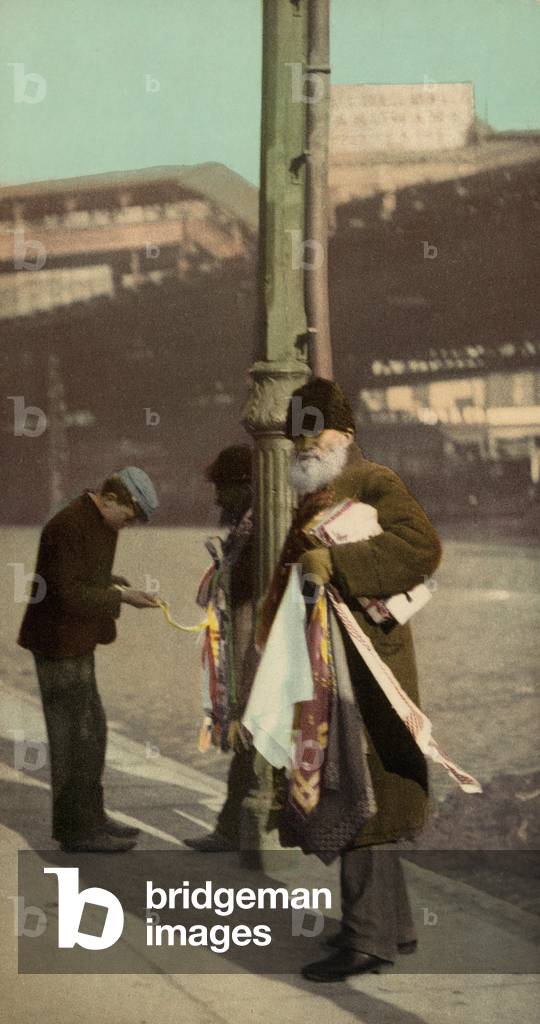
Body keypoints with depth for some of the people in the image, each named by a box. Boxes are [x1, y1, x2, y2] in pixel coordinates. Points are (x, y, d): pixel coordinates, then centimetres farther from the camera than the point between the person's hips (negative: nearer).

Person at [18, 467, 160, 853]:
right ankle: (77, 831, 4)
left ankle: (90, 816, 30)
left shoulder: (101, 524, 10)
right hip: (60, 645, -10)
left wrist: (121, 587, 0)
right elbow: (68, 594, -24)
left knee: (91, 730, 18)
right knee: (74, 735, -4)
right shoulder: (69, 527, -21)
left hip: (77, 644, 10)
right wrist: (120, 596, -20)